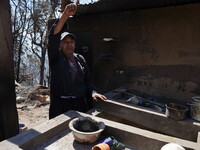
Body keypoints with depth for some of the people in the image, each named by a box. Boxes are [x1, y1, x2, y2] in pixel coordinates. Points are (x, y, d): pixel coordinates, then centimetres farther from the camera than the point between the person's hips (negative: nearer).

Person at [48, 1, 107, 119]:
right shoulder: (55, 58, 1)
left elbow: (88, 79, 12)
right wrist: (65, 15, -26)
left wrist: (93, 92, -7)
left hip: (80, 104, 3)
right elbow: (53, 36, -15)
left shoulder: (80, 59, 12)